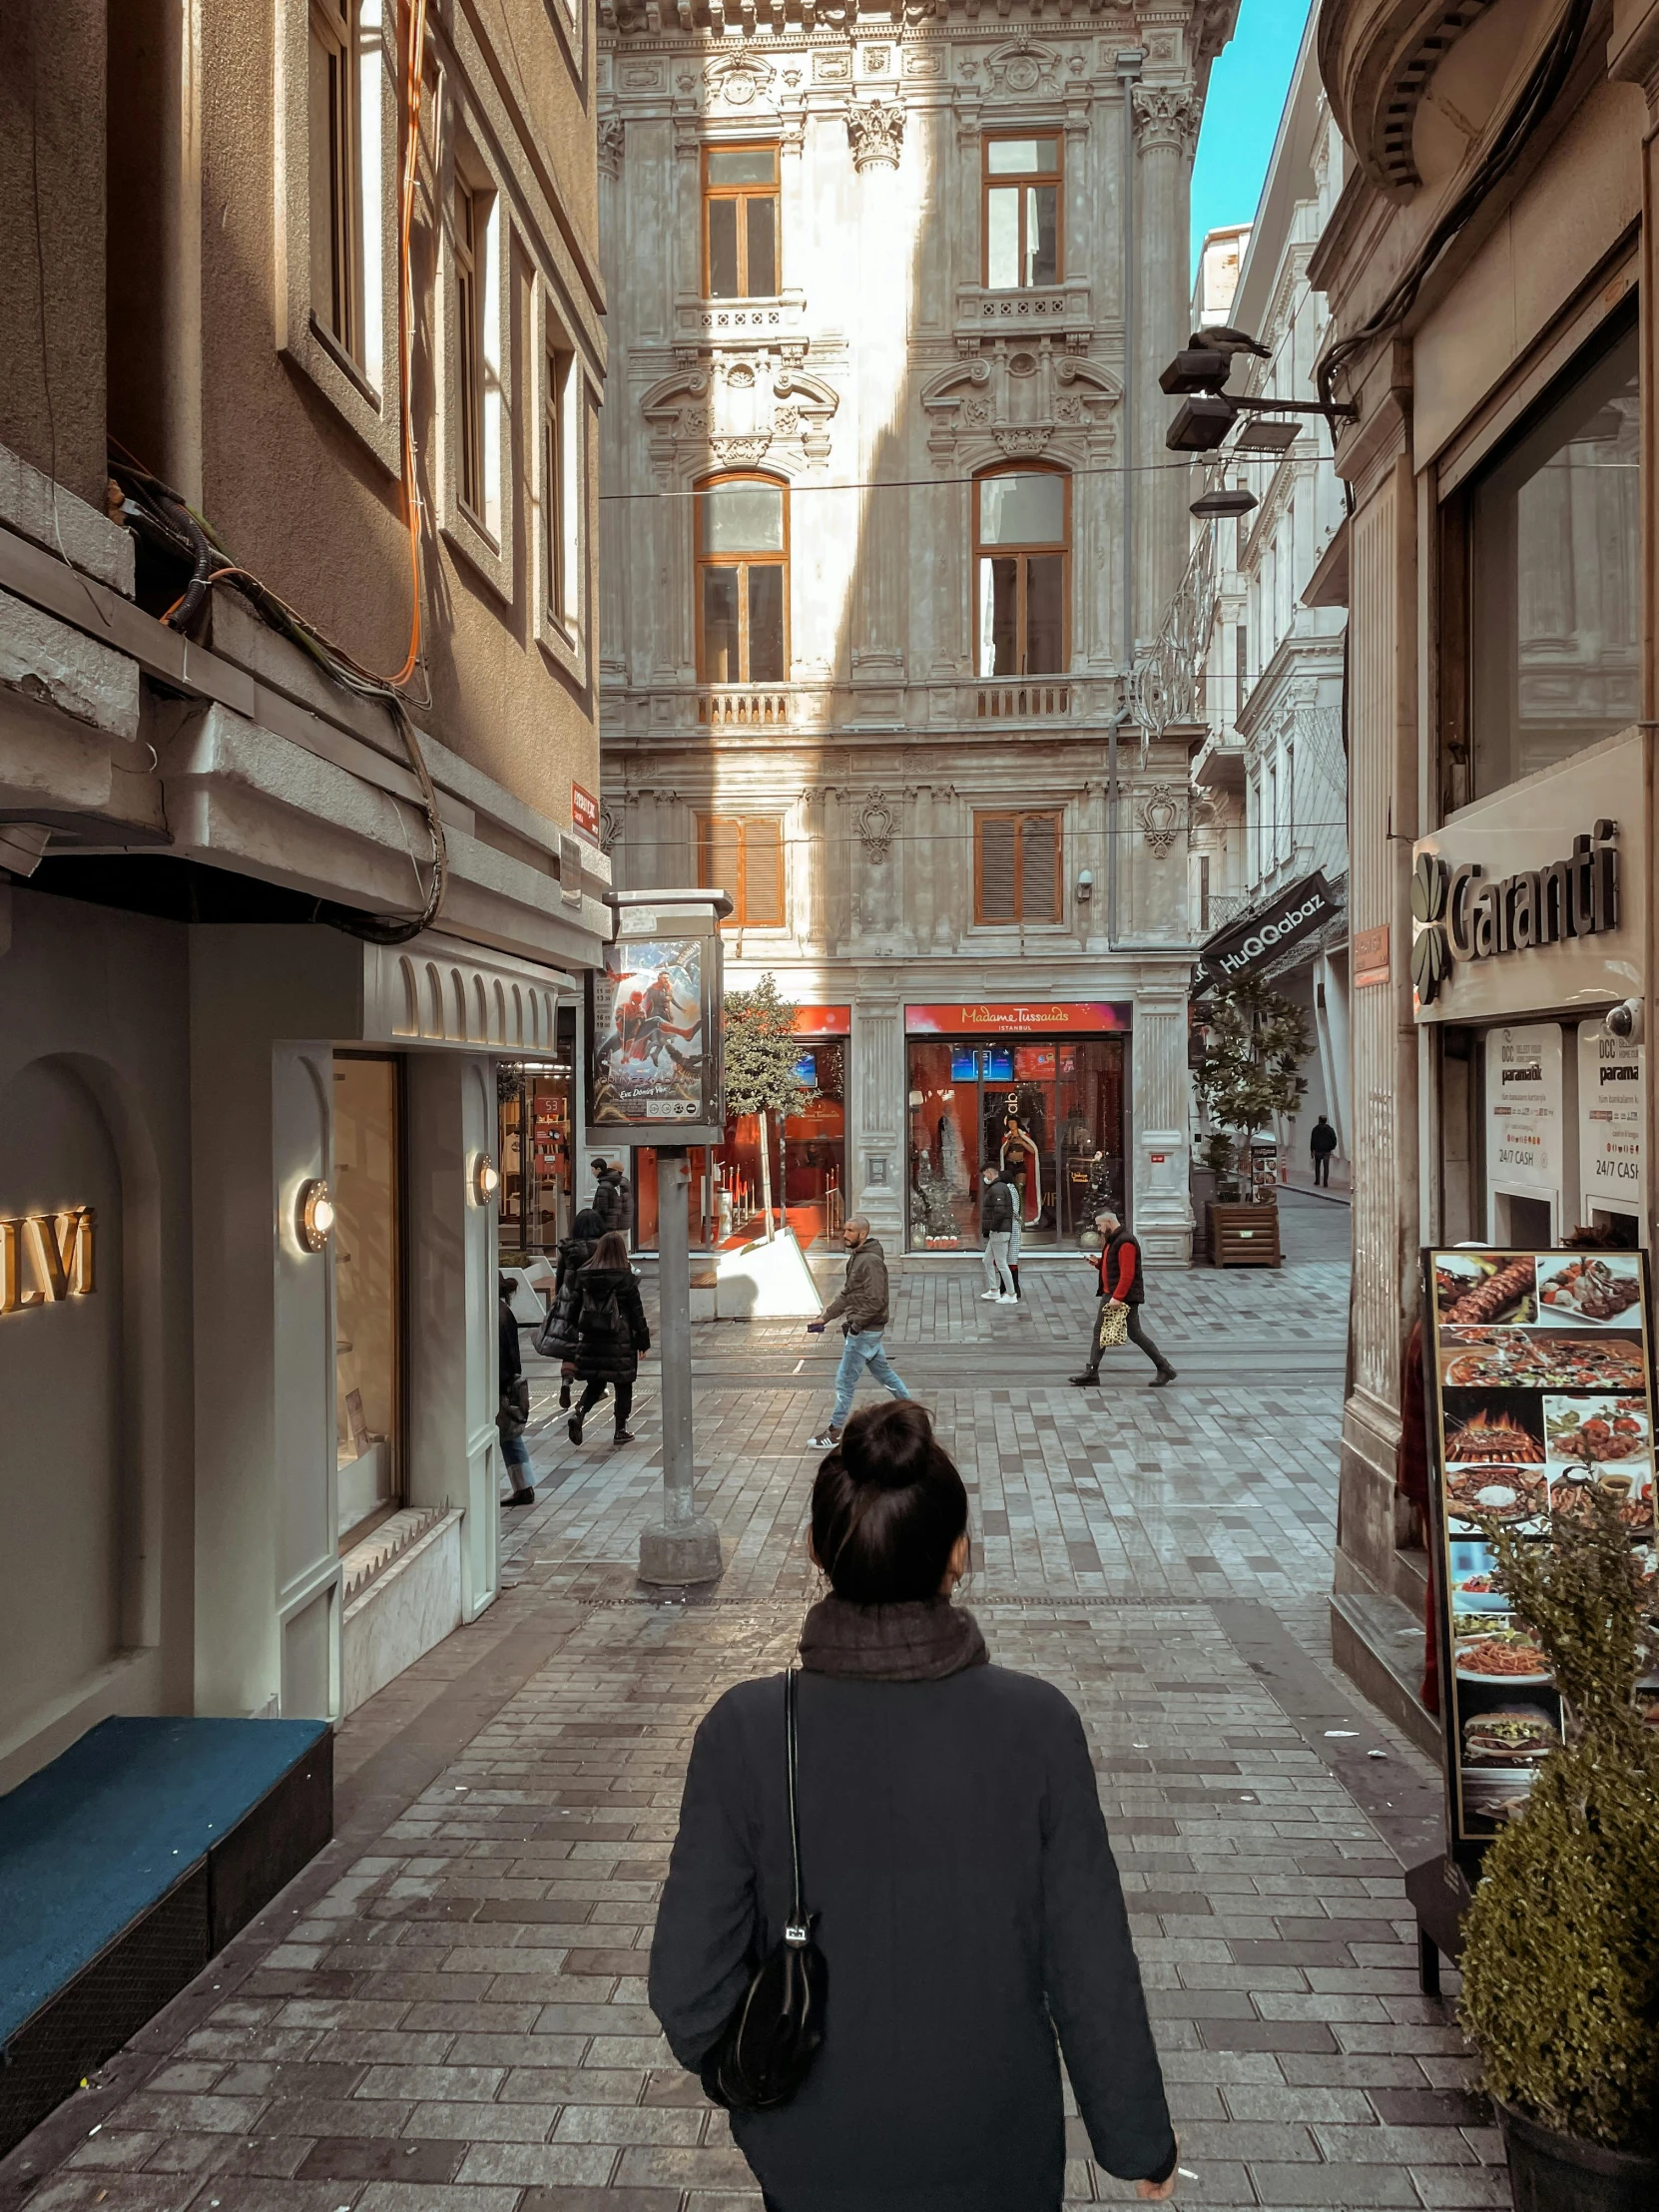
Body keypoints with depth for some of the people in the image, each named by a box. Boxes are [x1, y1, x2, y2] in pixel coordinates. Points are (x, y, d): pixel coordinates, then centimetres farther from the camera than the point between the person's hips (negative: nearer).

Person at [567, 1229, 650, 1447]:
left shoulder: (584, 1277, 2)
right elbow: (637, 1313, -6)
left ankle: (578, 1413, -8)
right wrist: (643, 1341, 2)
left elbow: (577, 1308, 6)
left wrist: (577, 1335, 13)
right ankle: (620, 1431, 13)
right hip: (620, 1341, -4)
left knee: (595, 1383, 16)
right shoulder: (626, 1278, -9)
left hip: (590, 1339, 4)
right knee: (623, 1385, 9)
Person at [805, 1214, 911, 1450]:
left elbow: (876, 1301, -24)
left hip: (864, 1331, -10)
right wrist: (825, 1317, 13)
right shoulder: (856, 1257, 11)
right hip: (867, 1330, 10)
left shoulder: (871, 1261, -20)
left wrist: (855, 1325, -20)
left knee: (845, 1381, -2)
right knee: (883, 1372, 20)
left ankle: (834, 1434, 8)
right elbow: (847, 1295, 17)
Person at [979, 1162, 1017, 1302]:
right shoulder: (1002, 1187, 16)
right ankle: (994, 1291, 18)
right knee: (987, 1260, 16)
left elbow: (999, 1211, -26)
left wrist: (993, 1228, -16)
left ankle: (1010, 1295, 0)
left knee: (1001, 1264, -5)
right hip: (997, 1233, 11)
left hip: (998, 1232, -11)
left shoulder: (996, 1189, -16)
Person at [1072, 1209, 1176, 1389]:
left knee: (1135, 1334, -4)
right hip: (1110, 1294, 10)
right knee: (1099, 1331, 7)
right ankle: (1092, 1372, 10)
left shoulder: (1125, 1242, -18)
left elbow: (1127, 1274, -24)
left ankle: (1165, 1369, 6)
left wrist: (1117, 1297, -28)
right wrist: (1099, 1263, 6)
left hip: (1126, 1297, -10)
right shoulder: (1112, 1240, 14)